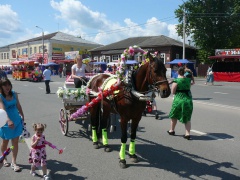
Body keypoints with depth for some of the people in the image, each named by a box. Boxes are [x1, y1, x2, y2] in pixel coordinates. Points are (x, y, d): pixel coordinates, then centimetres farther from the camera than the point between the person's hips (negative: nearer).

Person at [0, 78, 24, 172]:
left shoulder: (14, 94, -2)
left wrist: (22, 115, 18)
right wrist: (9, 120, -44)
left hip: (17, 121, 3)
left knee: (15, 142, 5)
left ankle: (14, 162, 14)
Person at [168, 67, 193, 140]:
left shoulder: (176, 81, -14)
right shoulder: (188, 80, 2)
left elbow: (173, 92, -10)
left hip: (179, 99, -3)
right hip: (188, 99, 4)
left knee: (174, 115, 18)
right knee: (187, 118, 10)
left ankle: (172, 130, 33)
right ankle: (187, 134, 3)